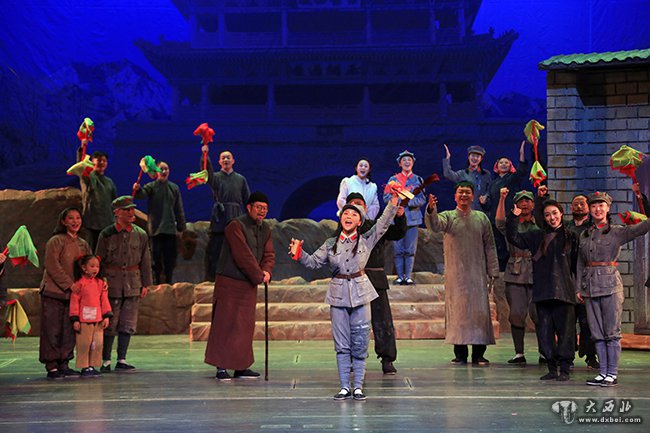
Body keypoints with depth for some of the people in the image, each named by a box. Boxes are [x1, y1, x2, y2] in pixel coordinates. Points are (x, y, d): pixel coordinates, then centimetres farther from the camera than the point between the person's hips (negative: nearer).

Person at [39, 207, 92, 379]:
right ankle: (51, 367, 2)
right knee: (52, 331, -3)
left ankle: (63, 364, 16)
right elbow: (52, 266, -13)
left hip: (73, 294, 6)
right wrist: (69, 284, -16)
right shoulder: (55, 241, -6)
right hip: (53, 293, -6)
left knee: (69, 332, 7)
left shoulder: (83, 244, 14)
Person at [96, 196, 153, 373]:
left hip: (133, 283, 3)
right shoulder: (106, 235, -2)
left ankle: (121, 360, 11)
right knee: (110, 323, 1)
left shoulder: (141, 235, 5)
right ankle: (105, 361, 11)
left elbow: (145, 261, 9)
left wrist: (145, 283, 6)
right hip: (112, 283, -3)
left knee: (128, 324, 4)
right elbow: (99, 261, 2)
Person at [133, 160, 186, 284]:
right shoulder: (151, 186, -1)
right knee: (156, 257, 0)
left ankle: (169, 282, 17)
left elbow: (179, 210, 12)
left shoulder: (174, 188, 9)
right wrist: (137, 190, -47)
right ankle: (156, 283, 9)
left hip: (170, 228, 3)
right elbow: (143, 194, -24)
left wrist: (180, 227, 10)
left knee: (170, 258, 6)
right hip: (155, 229, -3)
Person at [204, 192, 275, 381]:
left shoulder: (265, 229, 11)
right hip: (230, 282, -7)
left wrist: (266, 270, -13)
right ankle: (221, 367, -2)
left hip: (249, 284, 7)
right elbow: (243, 256, -19)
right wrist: (259, 276, -15)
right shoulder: (236, 226, -14)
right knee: (225, 324, -5)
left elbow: (269, 254, 7)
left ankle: (241, 367, 16)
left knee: (246, 326, 9)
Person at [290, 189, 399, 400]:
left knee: (360, 344, 1)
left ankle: (358, 386, 9)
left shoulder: (367, 240, 4)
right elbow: (314, 262, 10)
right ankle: (344, 387, 9)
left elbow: (384, 222, -1)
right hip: (338, 294, 1)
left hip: (360, 293, -1)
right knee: (342, 344, 4)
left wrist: (394, 200, -8)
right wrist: (299, 254, -7)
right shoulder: (330, 244, 8)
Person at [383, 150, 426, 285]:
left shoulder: (418, 180, 12)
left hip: (412, 218, 0)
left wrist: (409, 201, -15)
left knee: (410, 249, -1)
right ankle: (400, 276, 5)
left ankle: (408, 276, 5)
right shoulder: (393, 179, 10)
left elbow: (422, 199, 3)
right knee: (398, 249, -1)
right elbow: (386, 197, 2)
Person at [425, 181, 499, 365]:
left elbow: (489, 247, 11)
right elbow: (434, 225, -18)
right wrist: (431, 211, -40)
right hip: (455, 274, -1)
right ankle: (460, 354, 5)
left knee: (480, 311, -2)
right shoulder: (448, 216, 4)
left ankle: (478, 353, 4)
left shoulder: (481, 218, 10)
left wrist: (492, 273, 5)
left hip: (478, 273, 1)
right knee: (457, 310, -1)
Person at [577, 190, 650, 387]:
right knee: (597, 333, 6)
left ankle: (613, 374, 0)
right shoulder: (584, 235, 14)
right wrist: (579, 288, 11)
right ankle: (603, 372, 12)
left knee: (612, 332, -4)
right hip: (590, 286, 5)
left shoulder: (618, 232, 0)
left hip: (610, 284, -5)